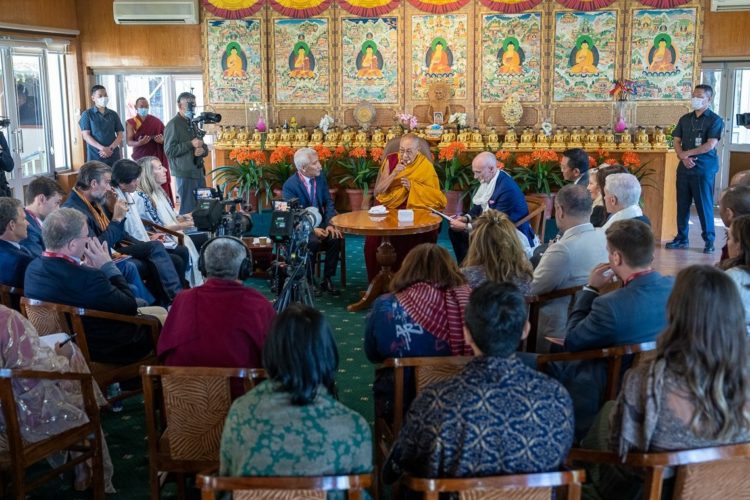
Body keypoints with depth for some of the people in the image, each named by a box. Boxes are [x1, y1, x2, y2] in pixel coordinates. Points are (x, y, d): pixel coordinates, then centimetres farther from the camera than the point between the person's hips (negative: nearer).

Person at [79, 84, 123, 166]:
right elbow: (85, 135, -3)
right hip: (95, 156, -2)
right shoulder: (87, 114, 4)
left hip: (113, 156, 2)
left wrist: (110, 148, -10)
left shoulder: (113, 114, 12)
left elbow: (120, 135, 9)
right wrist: (102, 148, -16)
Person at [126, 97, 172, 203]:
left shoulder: (156, 122, 9)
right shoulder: (131, 123, 5)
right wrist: (139, 143, -25)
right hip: (140, 160, -1)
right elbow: (129, 142, -4)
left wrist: (162, 140, -13)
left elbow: (166, 138, 10)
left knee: (160, 187, -6)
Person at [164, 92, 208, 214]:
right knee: (188, 210, -4)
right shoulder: (173, 125, -7)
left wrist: (203, 150, -3)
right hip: (185, 173, -8)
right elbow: (169, 151, -15)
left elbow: (204, 148, 22)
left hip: (199, 172, 8)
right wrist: (191, 144, -18)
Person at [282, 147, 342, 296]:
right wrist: (312, 229, -32)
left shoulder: (320, 178, 2)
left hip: (320, 223, 5)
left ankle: (327, 279, -11)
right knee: (313, 242, -34)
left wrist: (330, 224, -14)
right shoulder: (290, 185, -15)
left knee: (335, 238, -25)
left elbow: (328, 202, 4)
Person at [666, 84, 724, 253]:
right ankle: (681, 238, 17)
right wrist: (683, 158, -11)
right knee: (682, 204, 8)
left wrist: (687, 153, -9)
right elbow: (677, 142, 7)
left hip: (704, 169, -5)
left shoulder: (715, 120, -4)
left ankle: (709, 240, 6)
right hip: (684, 168, 5)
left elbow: (710, 145, -14)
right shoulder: (685, 119, 12)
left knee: (704, 205, -3)